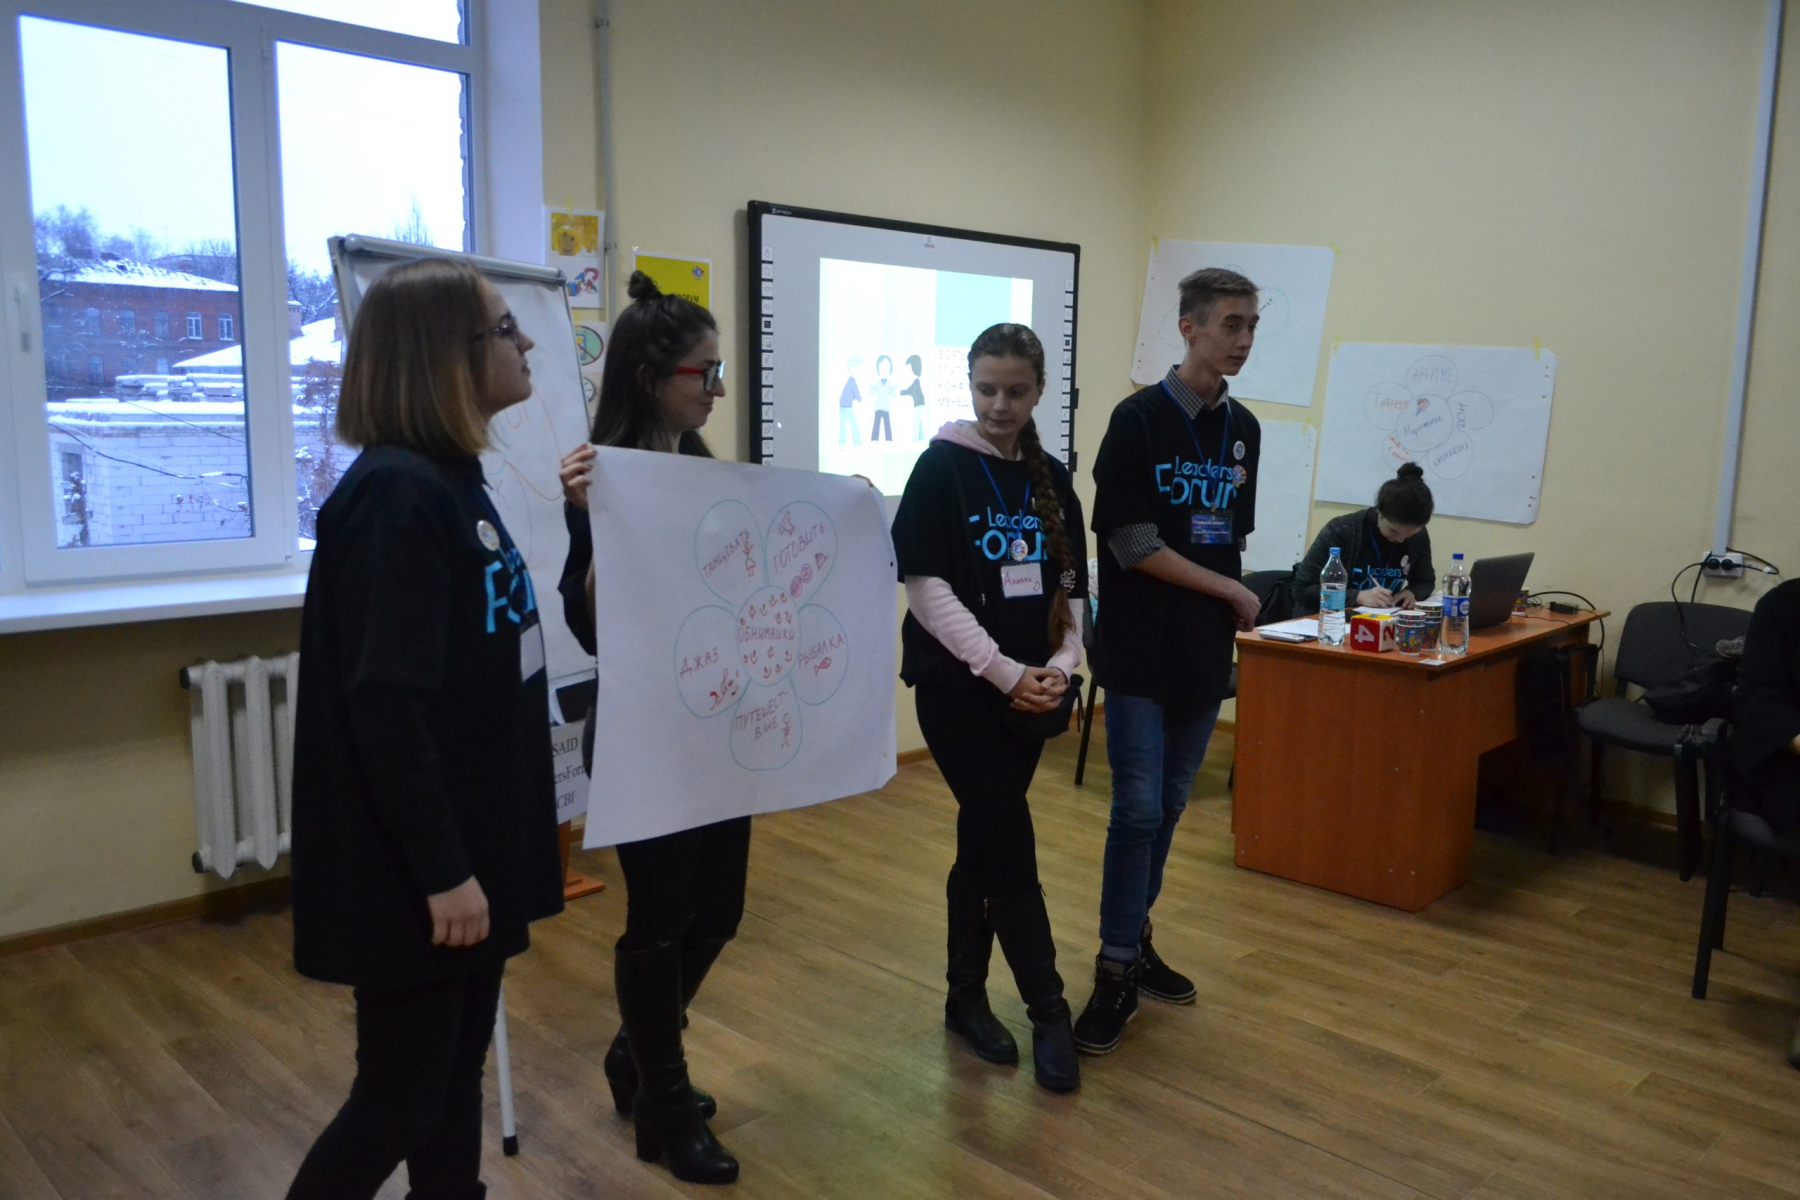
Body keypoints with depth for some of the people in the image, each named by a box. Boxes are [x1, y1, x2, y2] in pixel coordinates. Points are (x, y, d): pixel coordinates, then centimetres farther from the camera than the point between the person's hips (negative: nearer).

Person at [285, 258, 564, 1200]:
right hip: (414, 867, -9)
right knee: (400, 1095, 6)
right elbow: (385, 705, -24)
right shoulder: (396, 495, -20)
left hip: (473, 840, 9)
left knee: (458, 1071, 19)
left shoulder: (452, 479, 8)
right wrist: (439, 869, -21)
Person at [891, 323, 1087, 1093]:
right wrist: (1002, 670, -17)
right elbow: (926, 585, -13)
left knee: (984, 843, 13)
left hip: (1030, 691, 5)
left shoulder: (1051, 479, 9)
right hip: (959, 689, -5)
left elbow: (1071, 586, 11)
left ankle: (966, 997, 26)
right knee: (1009, 846, -4)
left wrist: (1062, 663, -7)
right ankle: (1049, 1012, 10)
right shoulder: (941, 468, -7)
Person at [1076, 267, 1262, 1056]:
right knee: (1137, 811, -5)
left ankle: (1134, 942, 27)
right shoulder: (1138, 419, -10)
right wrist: (1232, 593, -7)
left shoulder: (1243, 429, 9)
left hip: (1205, 652, 6)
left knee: (1169, 808, 12)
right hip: (1140, 652, -5)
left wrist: (1227, 618, 5)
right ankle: (1115, 971, 9)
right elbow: (1134, 546, -14)